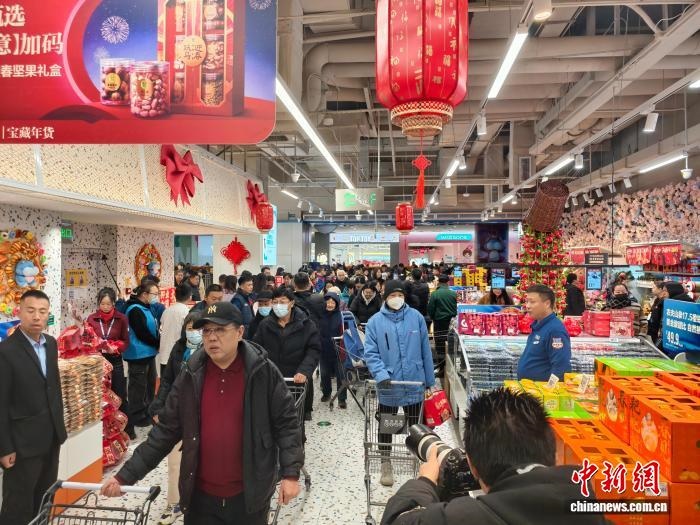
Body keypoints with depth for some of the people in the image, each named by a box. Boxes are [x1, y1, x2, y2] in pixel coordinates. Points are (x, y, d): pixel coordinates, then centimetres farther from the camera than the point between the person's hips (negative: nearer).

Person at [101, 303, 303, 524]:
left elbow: (286, 423, -6)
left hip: (249, 494, -2)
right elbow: (166, 430, 2)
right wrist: (126, 475, -1)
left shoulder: (264, 372, -11)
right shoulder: (191, 375, -3)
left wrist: (290, 473, -13)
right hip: (200, 495, 3)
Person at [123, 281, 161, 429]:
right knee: (138, 386, 1)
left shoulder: (147, 308, 11)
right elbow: (143, 334, -21)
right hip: (139, 354, -10)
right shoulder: (135, 310, -18)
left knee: (150, 383, 18)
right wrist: (159, 344, -10)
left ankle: (148, 411, 32)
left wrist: (158, 343, -1)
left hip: (148, 353, 10)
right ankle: (137, 417, 13)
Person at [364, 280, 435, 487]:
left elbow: (425, 350, 2)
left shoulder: (416, 317, -3)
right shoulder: (375, 321, -7)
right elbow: (370, 353, -10)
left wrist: (429, 380, 5)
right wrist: (381, 375, -24)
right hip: (388, 384, -1)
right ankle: (386, 464, 34)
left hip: (415, 383, 1)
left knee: (415, 425, 18)